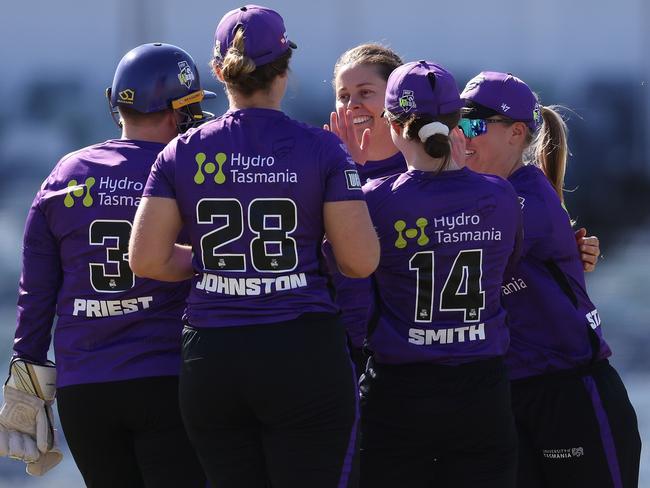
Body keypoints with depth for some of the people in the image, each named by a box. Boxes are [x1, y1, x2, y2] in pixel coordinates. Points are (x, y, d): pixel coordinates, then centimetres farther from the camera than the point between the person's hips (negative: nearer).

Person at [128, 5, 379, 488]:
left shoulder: (182, 153, 3)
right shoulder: (322, 149, -4)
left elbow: (146, 259, 1)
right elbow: (361, 262, -6)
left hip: (211, 358, 3)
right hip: (304, 355, -3)